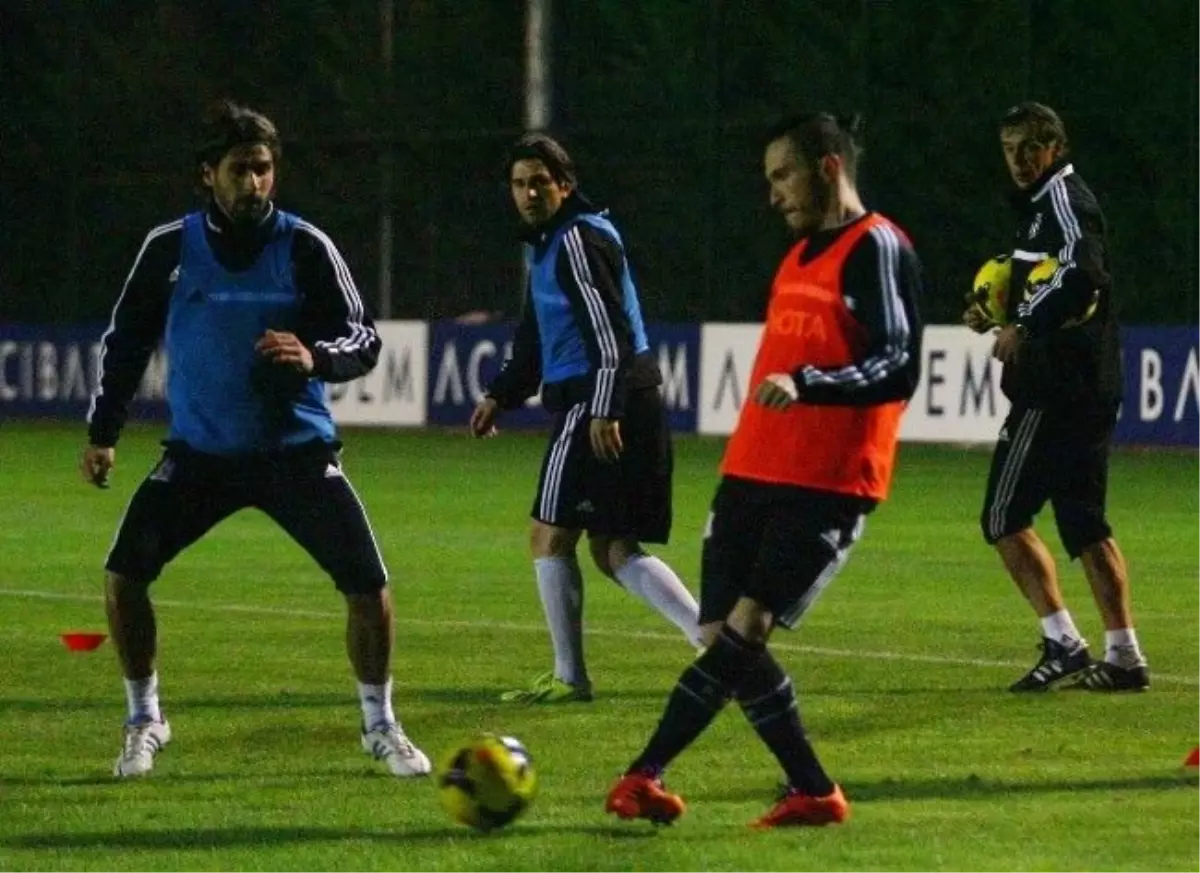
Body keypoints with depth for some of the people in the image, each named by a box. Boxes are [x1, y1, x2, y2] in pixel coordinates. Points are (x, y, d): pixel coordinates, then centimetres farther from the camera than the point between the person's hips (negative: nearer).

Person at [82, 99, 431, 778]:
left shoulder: (306, 248, -7)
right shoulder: (170, 249, -4)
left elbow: (365, 341, -6)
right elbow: (127, 340, 9)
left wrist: (315, 358, -27)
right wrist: (103, 433, 9)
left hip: (297, 448, -1)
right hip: (200, 453, 1)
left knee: (368, 583, -11)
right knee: (124, 574, -13)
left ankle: (381, 726, 11)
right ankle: (144, 722, 8)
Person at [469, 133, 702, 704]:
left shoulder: (578, 239, -11)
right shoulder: (547, 244, 21)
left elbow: (608, 332, -20)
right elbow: (536, 336, 32)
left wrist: (604, 409, -25)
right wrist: (501, 395, 27)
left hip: (599, 408, -10)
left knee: (550, 537, -3)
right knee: (614, 550, 10)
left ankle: (569, 678, 1)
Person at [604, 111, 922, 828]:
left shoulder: (876, 250, -8)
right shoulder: (801, 254, 20)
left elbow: (898, 370, -17)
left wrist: (805, 384, -29)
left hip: (827, 486, -9)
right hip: (753, 474, 9)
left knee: (745, 629, -16)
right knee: (726, 638, 1)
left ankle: (649, 775, -15)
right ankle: (813, 792, 5)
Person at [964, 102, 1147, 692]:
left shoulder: (1063, 199, -10)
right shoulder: (1043, 203, 20)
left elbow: (1081, 275, -27)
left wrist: (1022, 331, -19)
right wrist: (1000, 316, 11)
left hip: (1056, 392, -10)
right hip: (1090, 391, 10)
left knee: (1004, 518, -6)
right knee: (1084, 522, 11)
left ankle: (1063, 643, -11)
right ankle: (1123, 656, 9)